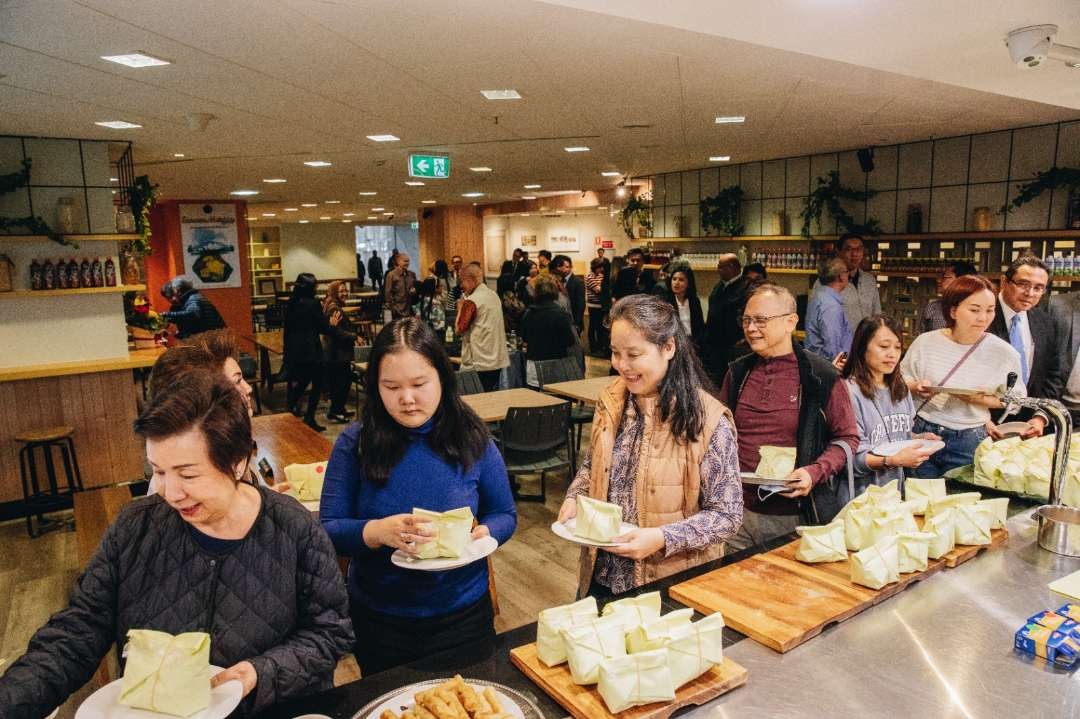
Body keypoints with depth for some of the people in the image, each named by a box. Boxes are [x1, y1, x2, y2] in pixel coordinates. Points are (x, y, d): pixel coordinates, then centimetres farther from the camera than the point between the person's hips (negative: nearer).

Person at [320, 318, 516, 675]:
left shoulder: (472, 440, -8)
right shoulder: (355, 444, -11)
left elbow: (505, 515, 1)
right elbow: (328, 530, -11)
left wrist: (480, 533, -21)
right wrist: (378, 532, -31)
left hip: (463, 614, 1)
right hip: (378, 619, 0)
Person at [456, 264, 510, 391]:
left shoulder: (471, 301, -13)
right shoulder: (494, 296, 9)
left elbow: (459, 330, -12)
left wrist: (460, 308, 1)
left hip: (479, 363, -7)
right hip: (497, 361, 7)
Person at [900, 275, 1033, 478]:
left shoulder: (1004, 353, -6)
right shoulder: (926, 342, -4)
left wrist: (983, 400, -15)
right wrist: (916, 387, -14)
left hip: (969, 442, 0)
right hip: (921, 432, 1)